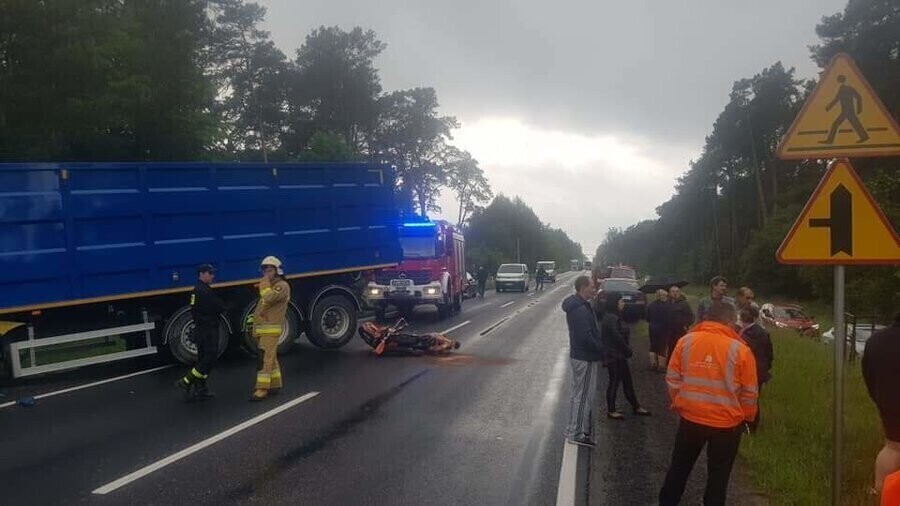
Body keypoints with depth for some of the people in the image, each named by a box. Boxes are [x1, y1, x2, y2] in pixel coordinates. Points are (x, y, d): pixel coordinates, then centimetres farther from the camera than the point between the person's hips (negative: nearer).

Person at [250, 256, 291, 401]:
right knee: (271, 358, 14)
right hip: (262, 329, 10)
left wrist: (265, 285, -11)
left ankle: (262, 389, -16)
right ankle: (275, 384, 22)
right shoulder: (270, 287, 23)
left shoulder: (282, 285, -9)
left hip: (271, 329, -10)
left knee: (265, 359, -14)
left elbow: (269, 299, -26)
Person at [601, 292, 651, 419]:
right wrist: (628, 350, -11)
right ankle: (611, 411, 10)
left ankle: (636, 406, 26)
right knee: (614, 381, 0)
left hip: (619, 355, 10)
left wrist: (628, 349, 4)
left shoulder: (615, 317, 12)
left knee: (627, 381, 16)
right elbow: (617, 337, -23)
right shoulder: (610, 318, -20)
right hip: (614, 356, -10)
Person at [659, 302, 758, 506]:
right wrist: (747, 418, 11)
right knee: (718, 474, 17)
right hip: (727, 423, -2)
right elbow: (749, 393, -6)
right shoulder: (740, 350, -13)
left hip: (690, 417, 2)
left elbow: (672, 378, -1)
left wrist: (678, 404, 15)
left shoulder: (686, 341, -7)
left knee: (679, 467, 21)